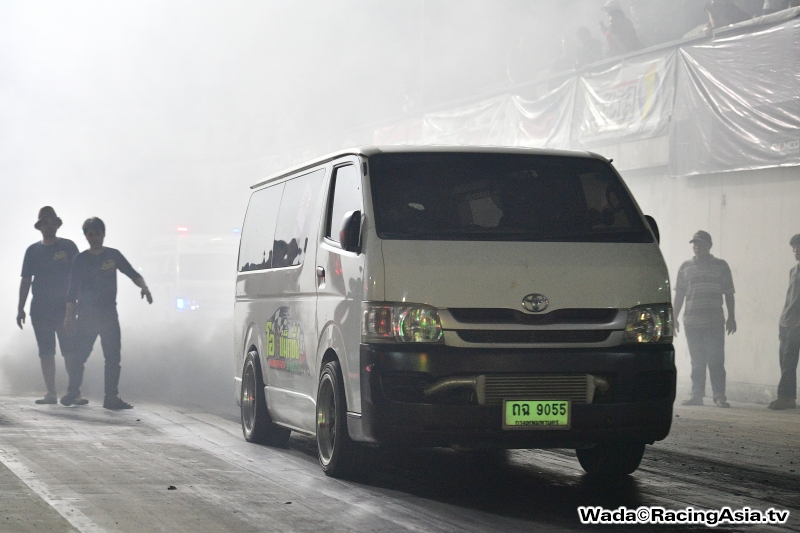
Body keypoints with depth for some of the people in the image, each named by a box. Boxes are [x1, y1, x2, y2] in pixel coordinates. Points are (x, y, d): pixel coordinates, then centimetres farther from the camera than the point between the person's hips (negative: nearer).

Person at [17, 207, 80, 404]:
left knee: (69, 351, -8)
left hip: (64, 307, -3)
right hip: (40, 309, 3)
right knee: (46, 352, 2)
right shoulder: (33, 250, 9)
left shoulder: (68, 246, 3)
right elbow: (26, 280, 10)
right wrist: (20, 308, 5)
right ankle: (51, 393, 4)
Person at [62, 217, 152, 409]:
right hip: (86, 315, -1)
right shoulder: (80, 259, 3)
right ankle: (73, 392, 13)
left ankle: (112, 397, -2)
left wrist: (144, 287, -12)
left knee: (113, 357, -4)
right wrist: (69, 316, -2)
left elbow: (133, 274, 8)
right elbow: (72, 290, 3)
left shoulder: (113, 255, 7)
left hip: (109, 314, 1)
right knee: (78, 355, -4)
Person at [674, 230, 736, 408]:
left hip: (714, 322, -3)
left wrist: (731, 317, -1)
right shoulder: (685, 267, 12)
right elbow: (679, 294, 13)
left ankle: (719, 396, -6)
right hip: (691, 323, 3)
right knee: (697, 361, 6)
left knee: (716, 360, -6)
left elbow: (729, 294, 5)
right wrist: (674, 318, 8)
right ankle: (696, 395, 10)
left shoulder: (721, 266, 6)